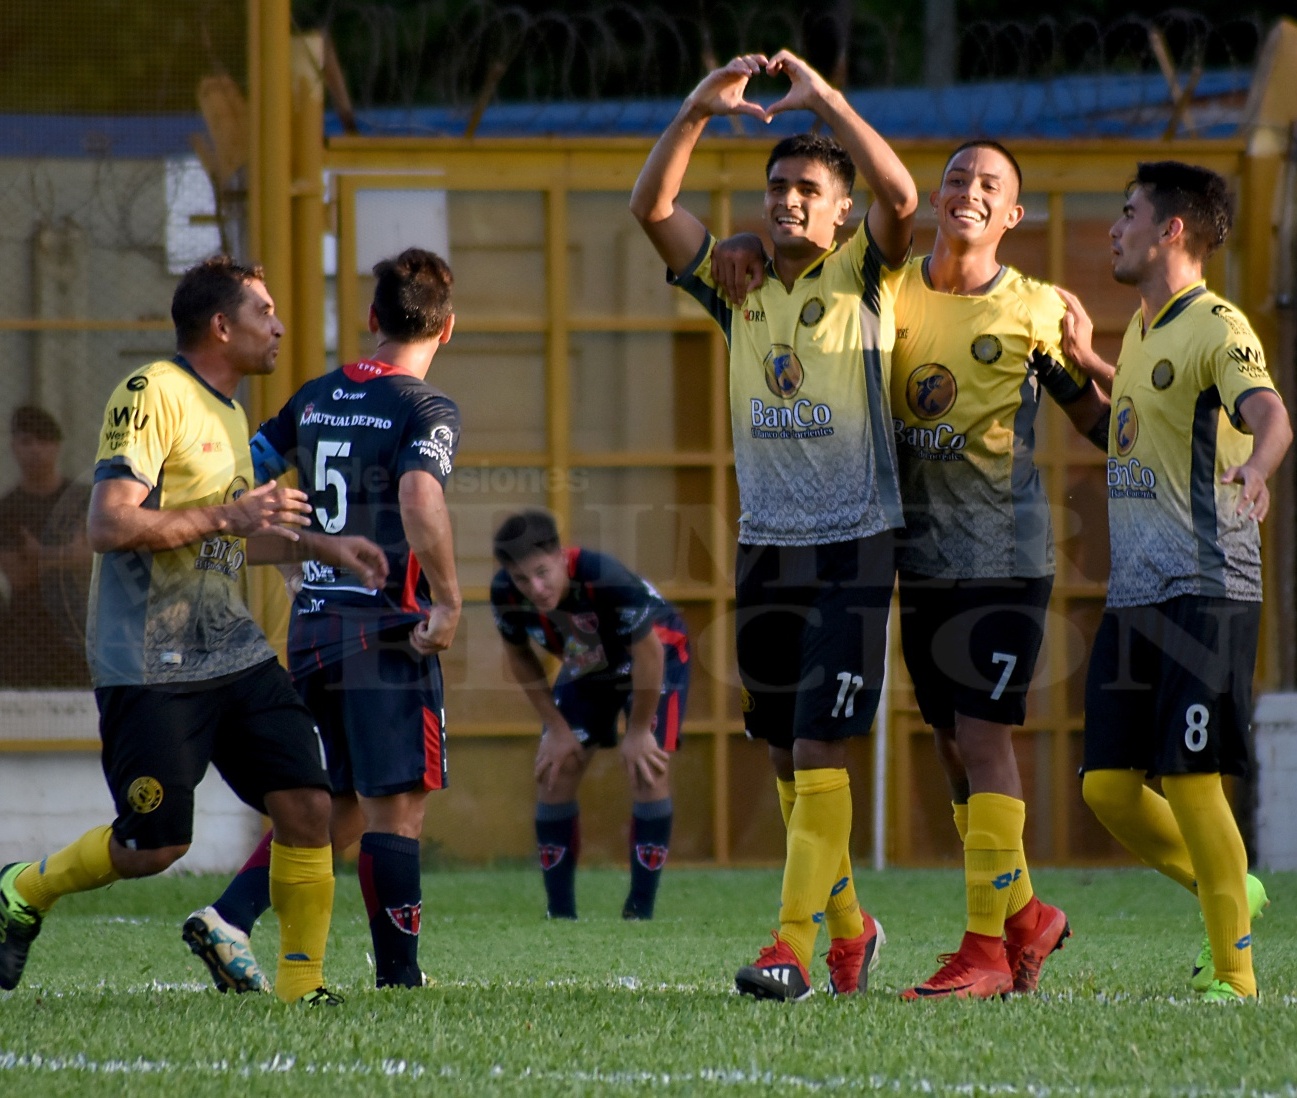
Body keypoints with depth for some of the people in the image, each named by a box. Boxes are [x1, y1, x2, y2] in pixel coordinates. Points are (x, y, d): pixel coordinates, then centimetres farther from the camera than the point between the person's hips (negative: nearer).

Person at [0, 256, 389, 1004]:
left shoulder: (229, 413, 17)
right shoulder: (152, 395, -12)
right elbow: (110, 525, -21)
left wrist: (320, 544, 18)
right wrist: (227, 517, -21)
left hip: (234, 654, 8)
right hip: (150, 664, -8)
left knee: (309, 805, -5)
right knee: (156, 845, -5)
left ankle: (302, 985, 2)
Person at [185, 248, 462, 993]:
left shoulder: (317, 398, 13)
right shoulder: (426, 409, -8)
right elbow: (420, 497, -26)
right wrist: (448, 600, -22)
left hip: (312, 624, 7)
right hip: (387, 633, -7)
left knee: (334, 807, 15)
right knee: (397, 806, -3)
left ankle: (229, 918, 0)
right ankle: (400, 976, -4)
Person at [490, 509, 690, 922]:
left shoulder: (606, 581, -42)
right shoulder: (506, 593, -26)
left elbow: (649, 654, -29)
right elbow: (519, 656, -4)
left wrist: (638, 731, -20)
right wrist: (556, 727, -6)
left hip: (658, 652, -5)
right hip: (585, 668, 5)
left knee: (648, 772, -19)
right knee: (554, 774, -6)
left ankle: (639, 914, -11)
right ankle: (560, 915, 4)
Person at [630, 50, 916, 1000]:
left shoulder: (861, 277, -2)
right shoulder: (737, 284, 9)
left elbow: (901, 198, -20)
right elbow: (652, 208, 1)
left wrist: (825, 99, -20)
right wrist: (698, 111, -10)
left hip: (855, 544, -5)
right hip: (766, 545, 5)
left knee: (819, 749, -12)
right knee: (786, 755, 10)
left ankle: (794, 946, -16)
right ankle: (846, 924, 26)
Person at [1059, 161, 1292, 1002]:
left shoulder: (1217, 328, -10)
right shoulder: (1144, 329, 17)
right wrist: (1085, 362, 26)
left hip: (1206, 589, -8)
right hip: (1135, 593, 9)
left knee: (1190, 778, -10)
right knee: (1109, 786, 4)